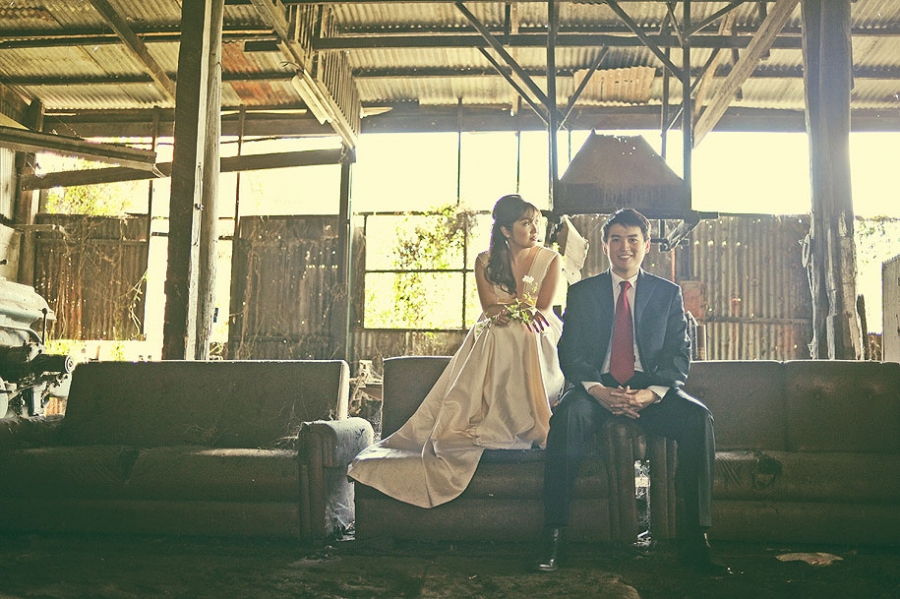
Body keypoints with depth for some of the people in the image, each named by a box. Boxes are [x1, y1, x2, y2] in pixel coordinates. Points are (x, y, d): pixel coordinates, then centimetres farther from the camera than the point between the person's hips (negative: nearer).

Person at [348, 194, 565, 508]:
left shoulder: (551, 260, 4)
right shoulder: (485, 261, 8)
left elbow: (544, 310, -8)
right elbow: (490, 308, -3)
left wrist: (507, 309, -27)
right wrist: (524, 308, -22)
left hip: (537, 344, -2)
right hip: (493, 342, 2)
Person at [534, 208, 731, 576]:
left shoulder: (668, 293, 13)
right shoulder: (581, 293, 11)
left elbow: (679, 354, 4)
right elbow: (569, 353, 2)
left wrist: (650, 393, -17)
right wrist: (598, 390, -18)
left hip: (650, 390, 1)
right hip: (597, 388, -1)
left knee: (699, 418, -28)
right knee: (566, 417, -34)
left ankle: (693, 541, -22)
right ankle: (552, 538, -29)